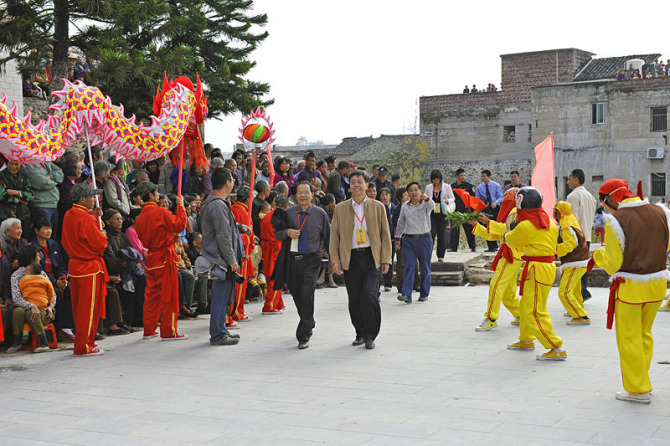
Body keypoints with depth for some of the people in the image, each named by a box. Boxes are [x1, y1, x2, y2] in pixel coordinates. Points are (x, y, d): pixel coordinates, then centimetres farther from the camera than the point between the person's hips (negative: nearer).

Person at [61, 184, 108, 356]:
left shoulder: (68, 215, 8)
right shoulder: (85, 219, -19)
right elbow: (99, 244, -17)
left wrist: (95, 217, 11)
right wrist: (103, 235, 3)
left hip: (74, 265, 9)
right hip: (90, 269, -9)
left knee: (80, 307, 15)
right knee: (89, 308, -2)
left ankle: (83, 341, 24)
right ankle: (84, 346, 1)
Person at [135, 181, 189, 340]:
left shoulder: (140, 217, 8)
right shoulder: (161, 212, -13)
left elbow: (139, 241, 13)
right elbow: (179, 225, -14)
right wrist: (181, 206, -5)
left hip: (150, 260, 7)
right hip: (165, 258, -7)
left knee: (151, 295, 14)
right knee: (168, 295, -1)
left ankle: (149, 330, 18)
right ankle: (168, 332, 1)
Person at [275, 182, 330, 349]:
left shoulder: (320, 214, 2)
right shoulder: (288, 213, 5)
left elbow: (327, 237, 9)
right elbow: (277, 233, 10)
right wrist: (287, 232, -11)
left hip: (311, 260, -3)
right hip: (292, 259, 3)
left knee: (307, 296, -13)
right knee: (297, 296, 12)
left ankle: (303, 336, -7)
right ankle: (309, 323, 39)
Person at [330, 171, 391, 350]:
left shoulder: (378, 207, 7)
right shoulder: (340, 209, 9)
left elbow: (385, 235, 7)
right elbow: (334, 236, 8)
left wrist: (386, 260, 1)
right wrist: (335, 260, -1)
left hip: (371, 257, -2)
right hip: (350, 258, 2)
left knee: (369, 295, -13)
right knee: (354, 299, 3)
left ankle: (370, 336, -1)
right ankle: (360, 333, 20)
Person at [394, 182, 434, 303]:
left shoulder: (425, 203, -1)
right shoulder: (405, 206, 9)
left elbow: (432, 206, -26)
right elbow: (400, 223, 17)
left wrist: (426, 198, -48)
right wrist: (397, 239, 15)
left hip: (424, 239, -2)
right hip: (408, 240, 2)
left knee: (425, 268, 6)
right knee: (409, 266, -6)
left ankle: (424, 294, 19)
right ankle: (407, 295, -12)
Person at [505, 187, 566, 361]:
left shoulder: (526, 226, -18)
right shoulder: (549, 221, 7)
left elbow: (510, 240, 1)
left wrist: (508, 233, 22)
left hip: (537, 269, -9)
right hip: (548, 265, 10)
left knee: (533, 312, -7)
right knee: (525, 306, 24)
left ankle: (557, 349, -9)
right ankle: (526, 340, 40)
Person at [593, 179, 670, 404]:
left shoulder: (616, 221, -17)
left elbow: (613, 264, -14)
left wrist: (598, 255, 5)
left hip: (630, 286, -6)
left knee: (629, 338, 8)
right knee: (645, 334, 21)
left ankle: (638, 389, 14)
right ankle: (640, 380, 30)